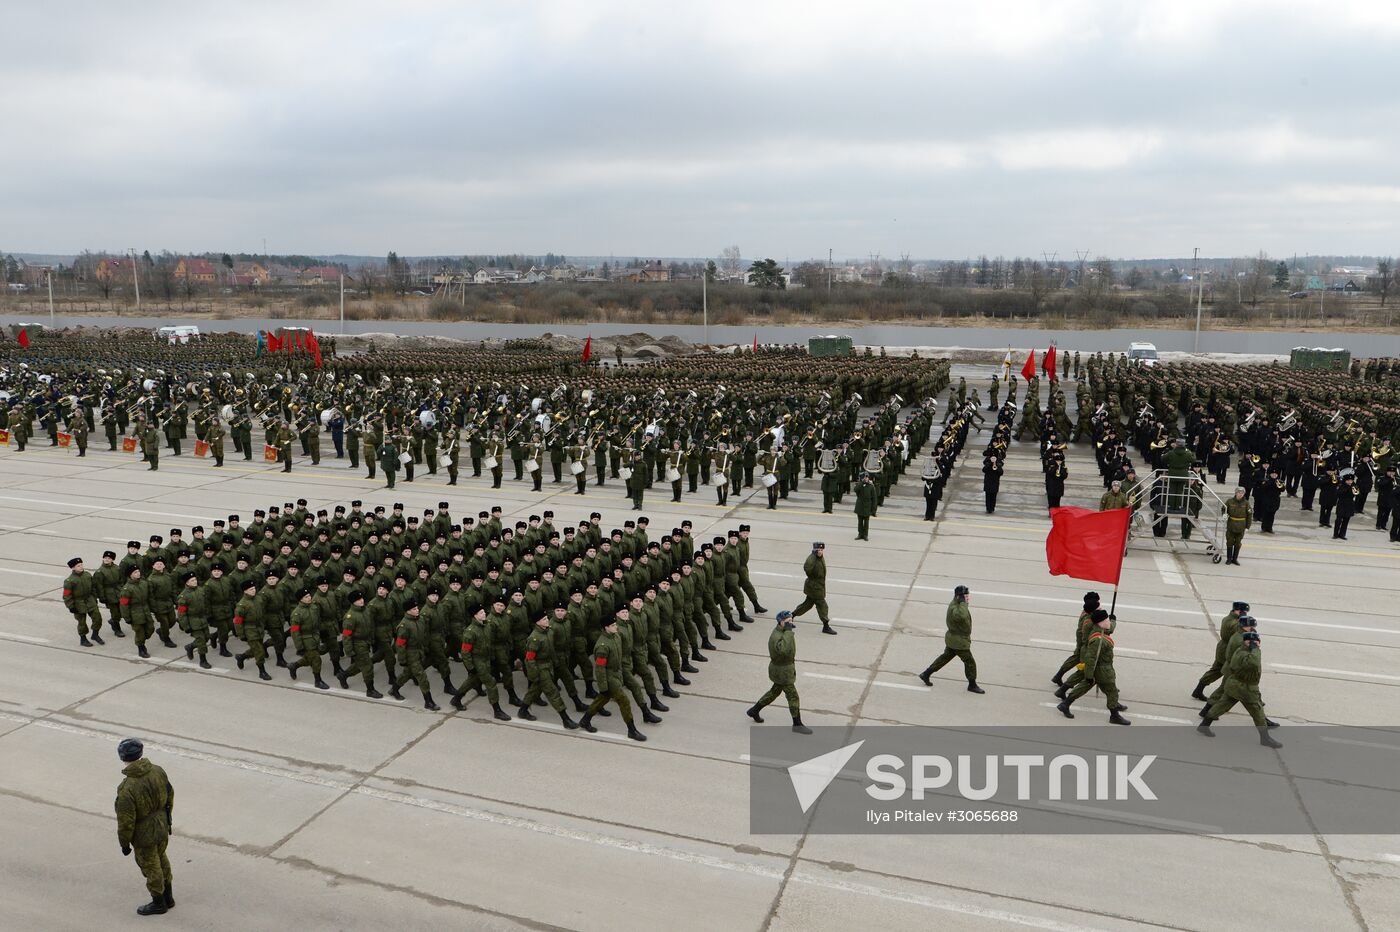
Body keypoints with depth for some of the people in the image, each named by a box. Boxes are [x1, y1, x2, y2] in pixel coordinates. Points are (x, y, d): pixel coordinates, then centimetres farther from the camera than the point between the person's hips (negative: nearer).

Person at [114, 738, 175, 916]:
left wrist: (124, 843, -6)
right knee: (161, 860, 25)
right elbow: (169, 794, 2)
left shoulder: (127, 789, -31)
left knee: (151, 867, 14)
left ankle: (158, 903, 34)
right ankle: (168, 897, 40)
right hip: (162, 827, 6)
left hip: (144, 836, -6)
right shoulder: (158, 771, -13)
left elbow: (126, 821, -23)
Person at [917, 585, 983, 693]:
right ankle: (972, 685, 20)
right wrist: (963, 602, -41)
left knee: (945, 657, 19)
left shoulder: (957, 604, 4)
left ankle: (926, 674, 26)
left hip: (953, 639, 10)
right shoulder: (954, 608, -28)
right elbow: (962, 616, -51)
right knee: (970, 662, 4)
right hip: (959, 641, -10)